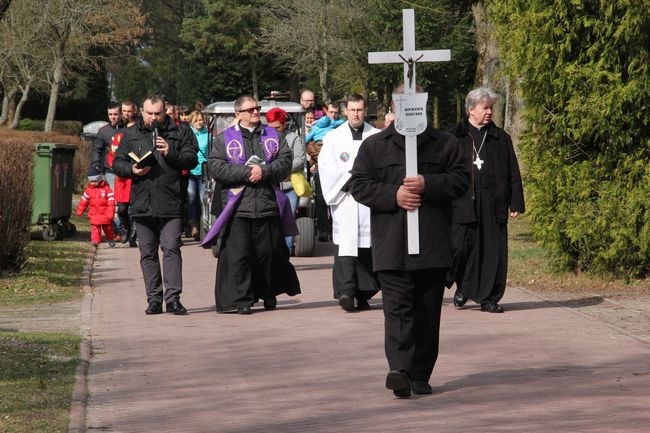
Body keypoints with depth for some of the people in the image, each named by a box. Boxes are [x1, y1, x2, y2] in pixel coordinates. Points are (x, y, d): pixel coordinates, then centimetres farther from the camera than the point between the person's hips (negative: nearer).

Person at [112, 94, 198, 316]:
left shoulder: (177, 133, 6)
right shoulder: (130, 134, 12)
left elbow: (192, 159, 1)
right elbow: (117, 163, 12)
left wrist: (171, 154, -15)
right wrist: (131, 170, -8)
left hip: (170, 204, -3)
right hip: (142, 203, 3)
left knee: (171, 248, -9)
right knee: (147, 253, 6)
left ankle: (172, 297, -8)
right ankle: (154, 299, 11)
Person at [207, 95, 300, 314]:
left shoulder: (273, 135, 14)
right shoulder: (224, 138, 8)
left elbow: (285, 162, 3)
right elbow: (215, 167, -4)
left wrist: (264, 171, -12)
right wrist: (246, 172, -12)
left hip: (268, 204, 2)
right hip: (238, 206, -2)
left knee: (269, 252, 6)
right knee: (238, 253, -6)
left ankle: (269, 294, 22)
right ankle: (241, 299, -1)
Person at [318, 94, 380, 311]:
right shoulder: (334, 137, 9)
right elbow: (325, 165, 1)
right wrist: (348, 178, -10)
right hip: (344, 198, -1)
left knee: (367, 247, 2)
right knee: (346, 243, -13)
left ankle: (363, 295, 9)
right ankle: (346, 291, -21)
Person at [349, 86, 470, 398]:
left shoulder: (444, 144, 11)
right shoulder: (374, 146, 9)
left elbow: (461, 179, 4)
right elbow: (359, 185, 4)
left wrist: (428, 185, -12)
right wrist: (393, 195, -11)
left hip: (433, 242, 2)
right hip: (391, 245, -1)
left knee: (428, 311, 5)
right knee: (397, 307, -12)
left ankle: (420, 375, 12)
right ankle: (399, 369, -22)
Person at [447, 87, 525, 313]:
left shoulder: (501, 138, 12)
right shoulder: (455, 137, 6)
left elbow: (513, 173, 11)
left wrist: (516, 203, 4)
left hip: (494, 205, 2)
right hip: (463, 204, -2)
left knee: (494, 251, -1)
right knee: (461, 247, -6)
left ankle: (489, 298, 7)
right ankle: (463, 287, 18)